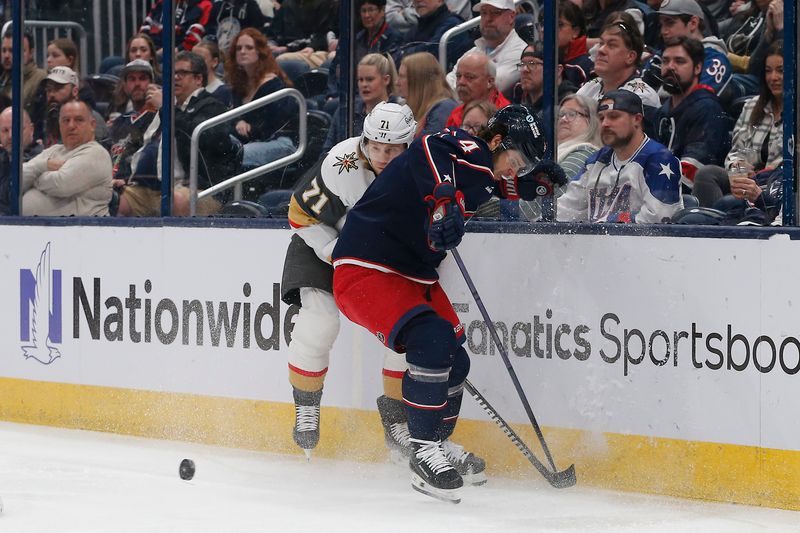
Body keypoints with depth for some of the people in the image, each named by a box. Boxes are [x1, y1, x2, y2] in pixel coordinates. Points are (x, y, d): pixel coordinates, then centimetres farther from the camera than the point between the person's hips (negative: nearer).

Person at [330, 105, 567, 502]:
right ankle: (424, 454, -17)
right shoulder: (468, 153, -20)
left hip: (414, 274, 11)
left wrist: (538, 180, 10)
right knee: (431, 341, -26)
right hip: (366, 268, -11)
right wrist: (445, 202, -59)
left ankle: (439, 445, 36)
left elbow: (507, 187, 32)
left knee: (454, 359, 15)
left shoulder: (484, 174, 10)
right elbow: (432, 152, -43)